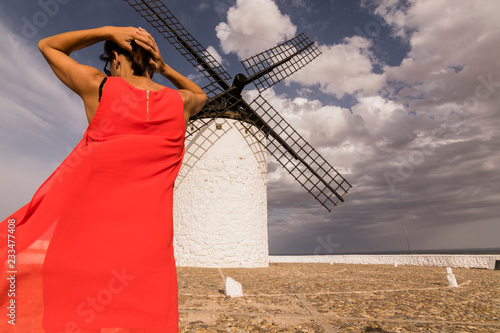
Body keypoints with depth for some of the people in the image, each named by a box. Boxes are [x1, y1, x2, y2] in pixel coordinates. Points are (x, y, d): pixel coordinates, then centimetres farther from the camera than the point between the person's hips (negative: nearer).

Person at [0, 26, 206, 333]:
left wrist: (108, 31, 14)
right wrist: (165, 69, 17)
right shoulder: (179, 102, 4)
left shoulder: (99, 87, 0)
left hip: (91, 235, -1)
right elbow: (201, 96, 30)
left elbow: (47, 45, 20)